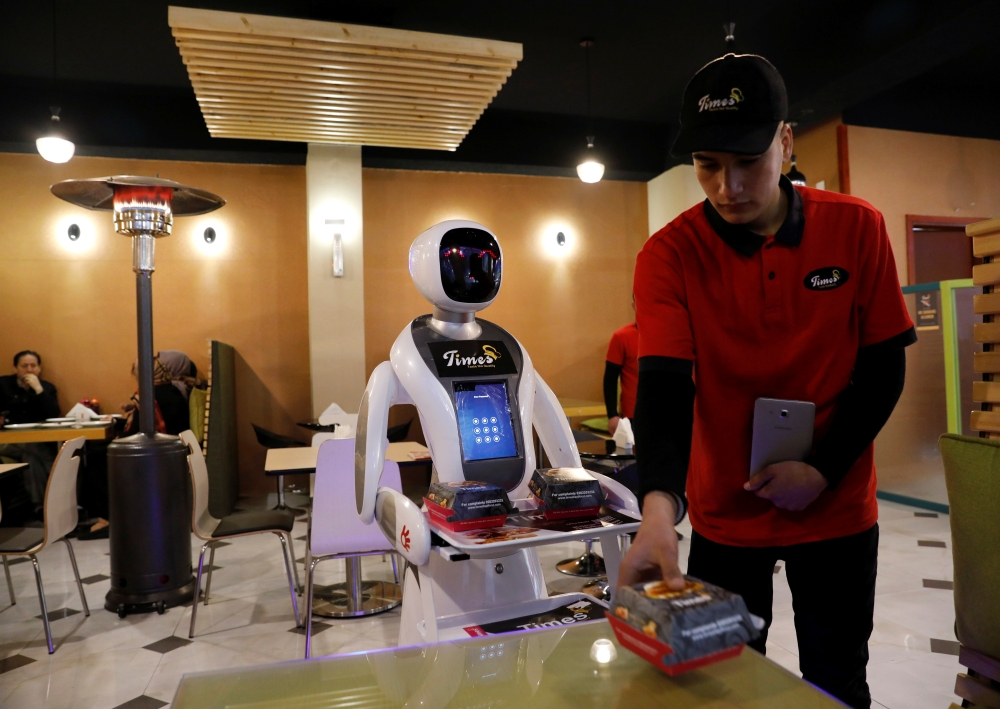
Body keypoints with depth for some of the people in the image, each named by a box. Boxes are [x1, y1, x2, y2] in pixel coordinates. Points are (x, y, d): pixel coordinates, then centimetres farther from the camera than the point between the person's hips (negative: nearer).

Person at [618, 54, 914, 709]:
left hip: (837, 508, 1)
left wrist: (822, 471, -14)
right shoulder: (670, 255, -14)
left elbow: (884, 366, -3)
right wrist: (660, 506, -39)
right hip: (724, 514, -1)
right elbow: (664, 386, -24)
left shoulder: (858, 229, -8)